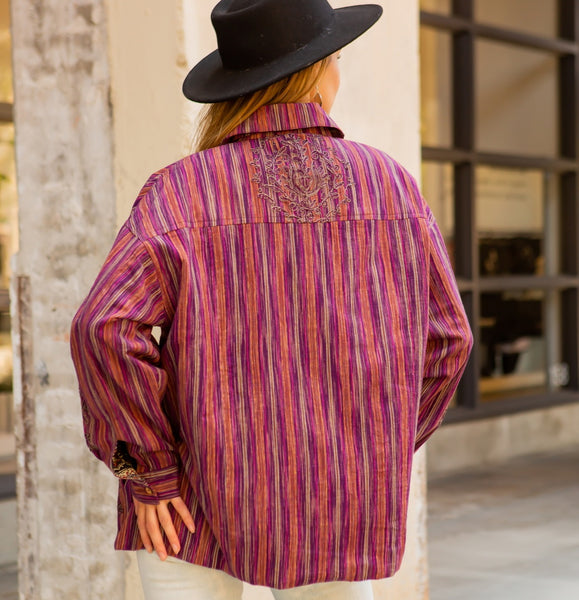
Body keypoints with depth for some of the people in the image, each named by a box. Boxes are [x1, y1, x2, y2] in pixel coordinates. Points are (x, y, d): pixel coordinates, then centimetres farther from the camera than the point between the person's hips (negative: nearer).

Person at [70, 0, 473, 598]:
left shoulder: (180, 192, -8)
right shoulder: (388, 183, 0)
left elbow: (105, 329, -20)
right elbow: (444, 337, 3)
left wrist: (149, 475, -10)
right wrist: (378, 459, 13)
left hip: (203, 504, -2)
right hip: (339, 510, 3)